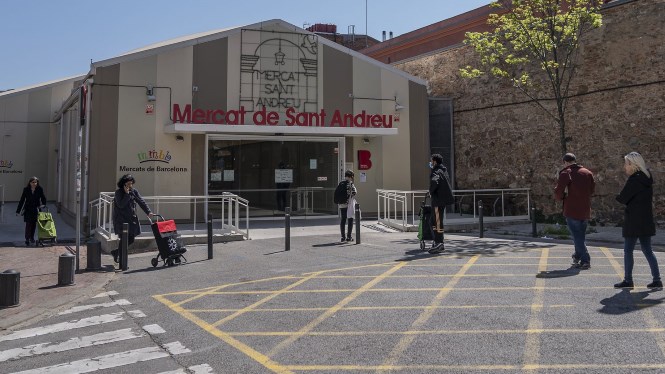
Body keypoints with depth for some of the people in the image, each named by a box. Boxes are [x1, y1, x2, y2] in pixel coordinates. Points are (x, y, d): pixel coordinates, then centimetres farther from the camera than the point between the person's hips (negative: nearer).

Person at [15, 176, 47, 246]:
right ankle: (27, 240, -4)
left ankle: (32, 237, 31)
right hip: (28, 209, -1)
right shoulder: (26, 189, -4)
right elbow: (22, 200, 0)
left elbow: (43, 198, 2)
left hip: (36, 209, 1)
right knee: (28, 224, -8)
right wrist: (18, 210, 0)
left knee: (34, 224, 12)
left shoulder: (40, 189, -4)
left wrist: (43, 204, -20)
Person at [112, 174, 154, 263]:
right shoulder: (119, 192, -7)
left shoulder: (134, 191, 7)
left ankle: (116, 252, 30)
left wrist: (149, 212, -7)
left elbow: (141, 202, 4)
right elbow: (121, 205, -18)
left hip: (132, 219, 6)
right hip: (121, 220, -6)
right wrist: (126, 194, -20)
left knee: (130, 239, 8)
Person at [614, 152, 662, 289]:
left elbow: (622, 198, -18)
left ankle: (628, 280, 6)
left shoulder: (634, 180, -16)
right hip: (646, 221, 9)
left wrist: (619, 197, 4)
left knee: (628, 251, 1)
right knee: (647, 250, 14)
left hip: (634, 221, -9)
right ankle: (657, 280, 15)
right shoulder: (646, 178, 11)